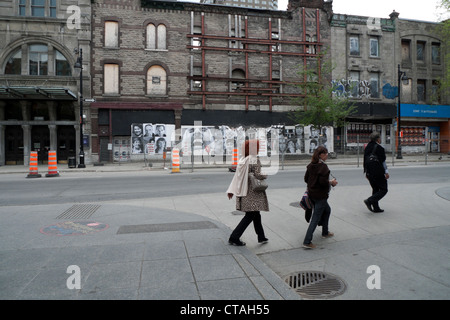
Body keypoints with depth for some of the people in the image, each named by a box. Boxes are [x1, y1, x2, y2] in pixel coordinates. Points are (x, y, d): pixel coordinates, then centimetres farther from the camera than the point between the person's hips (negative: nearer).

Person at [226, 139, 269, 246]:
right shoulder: (255, 160, -14)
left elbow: (236, 176, 6)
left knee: (256, 214, 18)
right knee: (250, 215, -1)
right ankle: (234, 237, -2)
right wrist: (266, 175, 2)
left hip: (243, 191, 8)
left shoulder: (242, 160, 9)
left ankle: (261, 237, 29)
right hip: (252, 192, -8)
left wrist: (231, 190, 4)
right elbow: (257, 175, -20)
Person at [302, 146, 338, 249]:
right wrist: (331, 182, -8)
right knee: (316, 218, -4)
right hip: (320, 195, -9)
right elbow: (323, 182, -25)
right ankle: (307, 242, -3)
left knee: (327, 210, 28)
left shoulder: (311, 165, 5)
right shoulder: (323, 166, -19)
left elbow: (306, 179, 9)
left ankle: (325, 233, 41)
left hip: (311, 193, 9)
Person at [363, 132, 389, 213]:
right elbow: (383, 161, -13)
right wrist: (386, 172, -7)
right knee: (383, 190, 2)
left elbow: (365, 160, 14)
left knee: (375, 189, 16)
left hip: (369, 173, 7)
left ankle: (376, 207, 16)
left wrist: (366, 172, 20)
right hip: (378, 173, -7)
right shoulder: (379, 148, -12)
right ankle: (369, 201, -13)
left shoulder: (367, 148, 10)